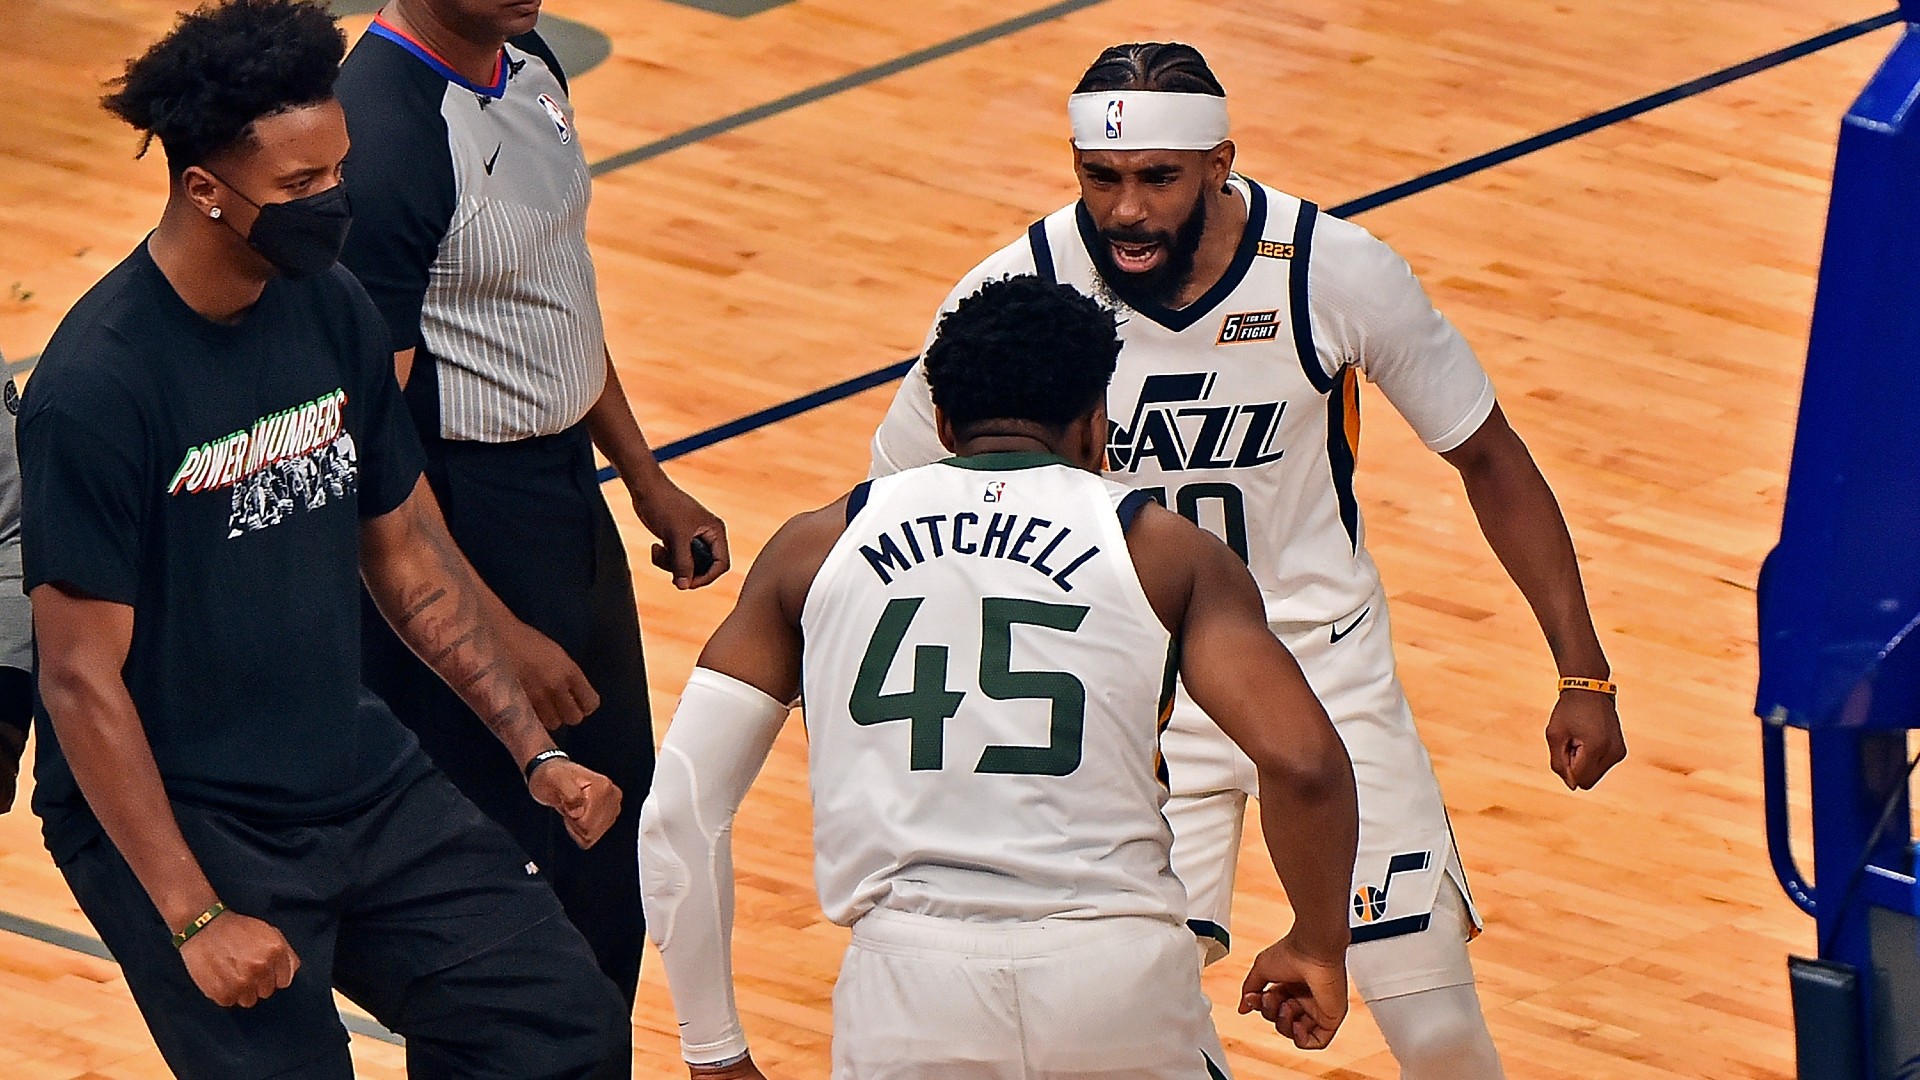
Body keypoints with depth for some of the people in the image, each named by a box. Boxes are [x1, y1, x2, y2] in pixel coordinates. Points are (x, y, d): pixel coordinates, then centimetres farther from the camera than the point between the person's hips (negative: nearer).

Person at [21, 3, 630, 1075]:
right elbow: (81, 678, -19)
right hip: (178, 816, -7)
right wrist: (196, 919, -21)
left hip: (358, 775, 7)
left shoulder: (332, 311, 1)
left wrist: (535, 751, 7)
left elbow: (414, 560, 13)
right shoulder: (98, 386, -21)